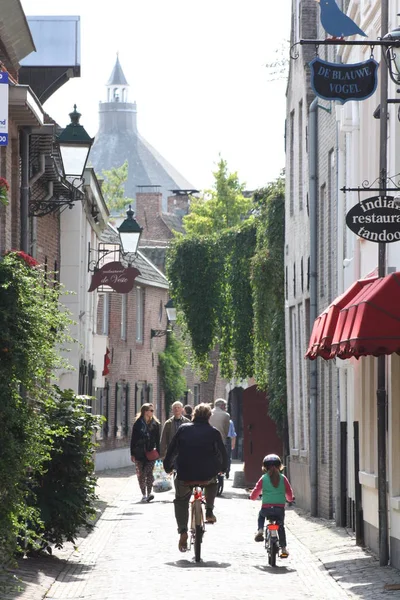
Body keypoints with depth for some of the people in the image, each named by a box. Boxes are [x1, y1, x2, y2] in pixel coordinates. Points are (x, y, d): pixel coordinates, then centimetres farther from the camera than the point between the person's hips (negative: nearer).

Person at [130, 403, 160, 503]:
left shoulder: (155, 423, 7)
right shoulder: (138, 423, 2)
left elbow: (157, 439, 10)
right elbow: (133, 439, 3)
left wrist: (158, 452, 3)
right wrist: (132, 454, 0)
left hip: (151, 452, 0)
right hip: (139, 453, 0)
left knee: (149, 472, -12)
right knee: (140, 474, 3)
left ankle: (149, 493, -12)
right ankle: (144, 495, 10)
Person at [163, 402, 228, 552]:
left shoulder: (183, 429, 5)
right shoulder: (213, 432, 4)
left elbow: (171, 450, 6)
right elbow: (223, 454, 11)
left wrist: (167, 467, 20)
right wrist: (223, 468, 30)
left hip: (185, 476, 0)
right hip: (207, 475, 0)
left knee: (181, 501, 21)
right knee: (212, 483, 37)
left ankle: (182, 531, 1)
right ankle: (209, 512, 25)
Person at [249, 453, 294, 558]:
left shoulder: (263, 478, 3)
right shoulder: (283, 478, 5)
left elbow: (255, 492, 7)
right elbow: (289, 493, 7)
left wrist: (253, 497, 30)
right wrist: (290, 499, 30)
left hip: (266, 507, -1)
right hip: (280, 508, 1)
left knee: (261, 515, 35)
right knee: (280, 527, 23)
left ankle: (260, 530, 10)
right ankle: (283, 548, 17)